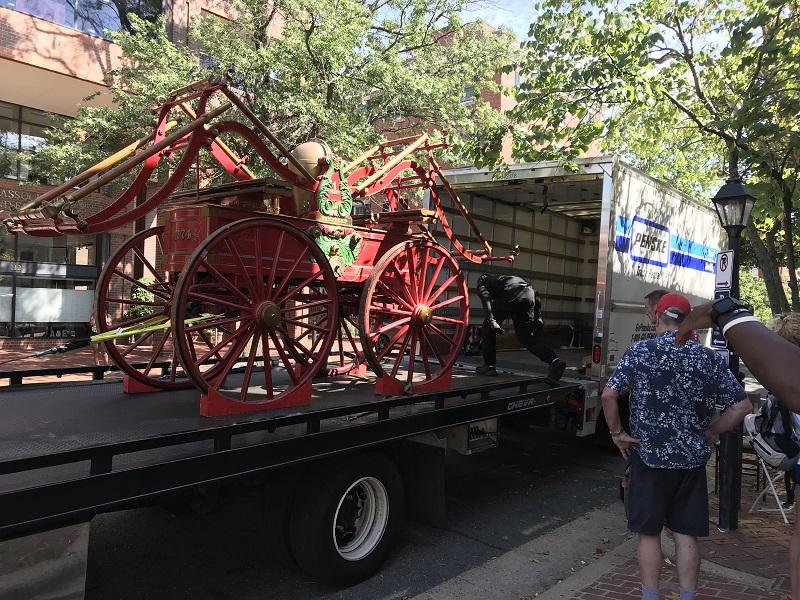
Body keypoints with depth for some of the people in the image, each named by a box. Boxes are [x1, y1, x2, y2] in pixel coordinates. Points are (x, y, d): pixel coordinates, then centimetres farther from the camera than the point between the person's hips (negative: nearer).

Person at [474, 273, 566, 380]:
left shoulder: (482, 281, 29)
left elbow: (485, 297, 2)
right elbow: (535, 294, 32)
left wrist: (491, 321, -8)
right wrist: (538, 317, 26)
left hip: (510, 295, -5)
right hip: (528, 294, 5)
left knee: (488, 327, 17)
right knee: (527, 336, 14)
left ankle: (489, 366, 15)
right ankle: (554, 360, -5)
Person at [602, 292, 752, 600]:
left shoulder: (639, 352, -8)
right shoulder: (710, 358, -1)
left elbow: (609, 395, -16)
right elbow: (743, 405, -1)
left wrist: (616, 432, -4)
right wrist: (710, 432, 7)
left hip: (649, 456, -2)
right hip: (692, 459, 2)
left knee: (649, 532, 10)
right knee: (687, 534, 13)